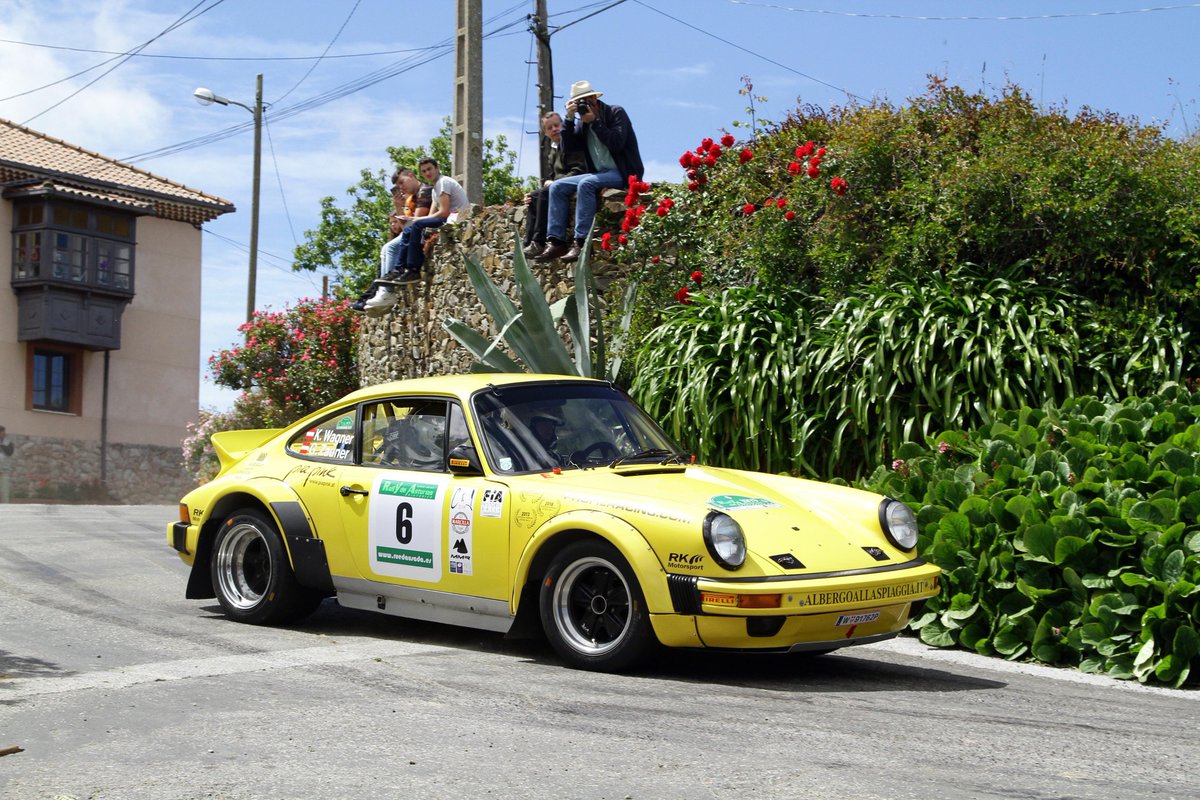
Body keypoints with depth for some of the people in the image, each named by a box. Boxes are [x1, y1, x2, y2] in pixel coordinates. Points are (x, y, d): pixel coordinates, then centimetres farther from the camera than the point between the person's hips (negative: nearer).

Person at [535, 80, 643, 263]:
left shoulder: (616, 113, -4)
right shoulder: (583, 124, 13)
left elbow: (616, 144, -19)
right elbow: (568, 147, 2)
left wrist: (595, 121, -17)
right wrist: (569, 118, -7)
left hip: (622, 174, -8)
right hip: (599, 174, 8)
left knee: (586, 184, -34)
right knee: (557, 187, -6)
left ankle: (582, 242, -36)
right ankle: (557, 242, -16)